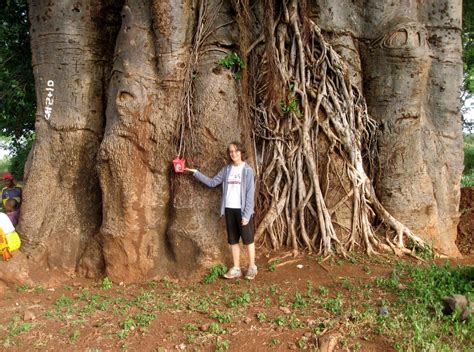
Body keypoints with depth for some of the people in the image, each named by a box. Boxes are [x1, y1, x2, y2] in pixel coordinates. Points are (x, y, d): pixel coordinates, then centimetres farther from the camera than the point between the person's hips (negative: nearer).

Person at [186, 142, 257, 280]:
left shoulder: (247, 170, -7)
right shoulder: (226, 169, 8)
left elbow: (250, 193, -10)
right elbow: (212, 182, 12)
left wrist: (246, 214, -14)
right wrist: (196, 173, 4)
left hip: (242, 210, -5)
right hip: (229, 209, 5)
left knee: (248, 240, 5)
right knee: (233, 240, 11)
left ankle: (252, 268, 18)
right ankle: (236, 268, 21)